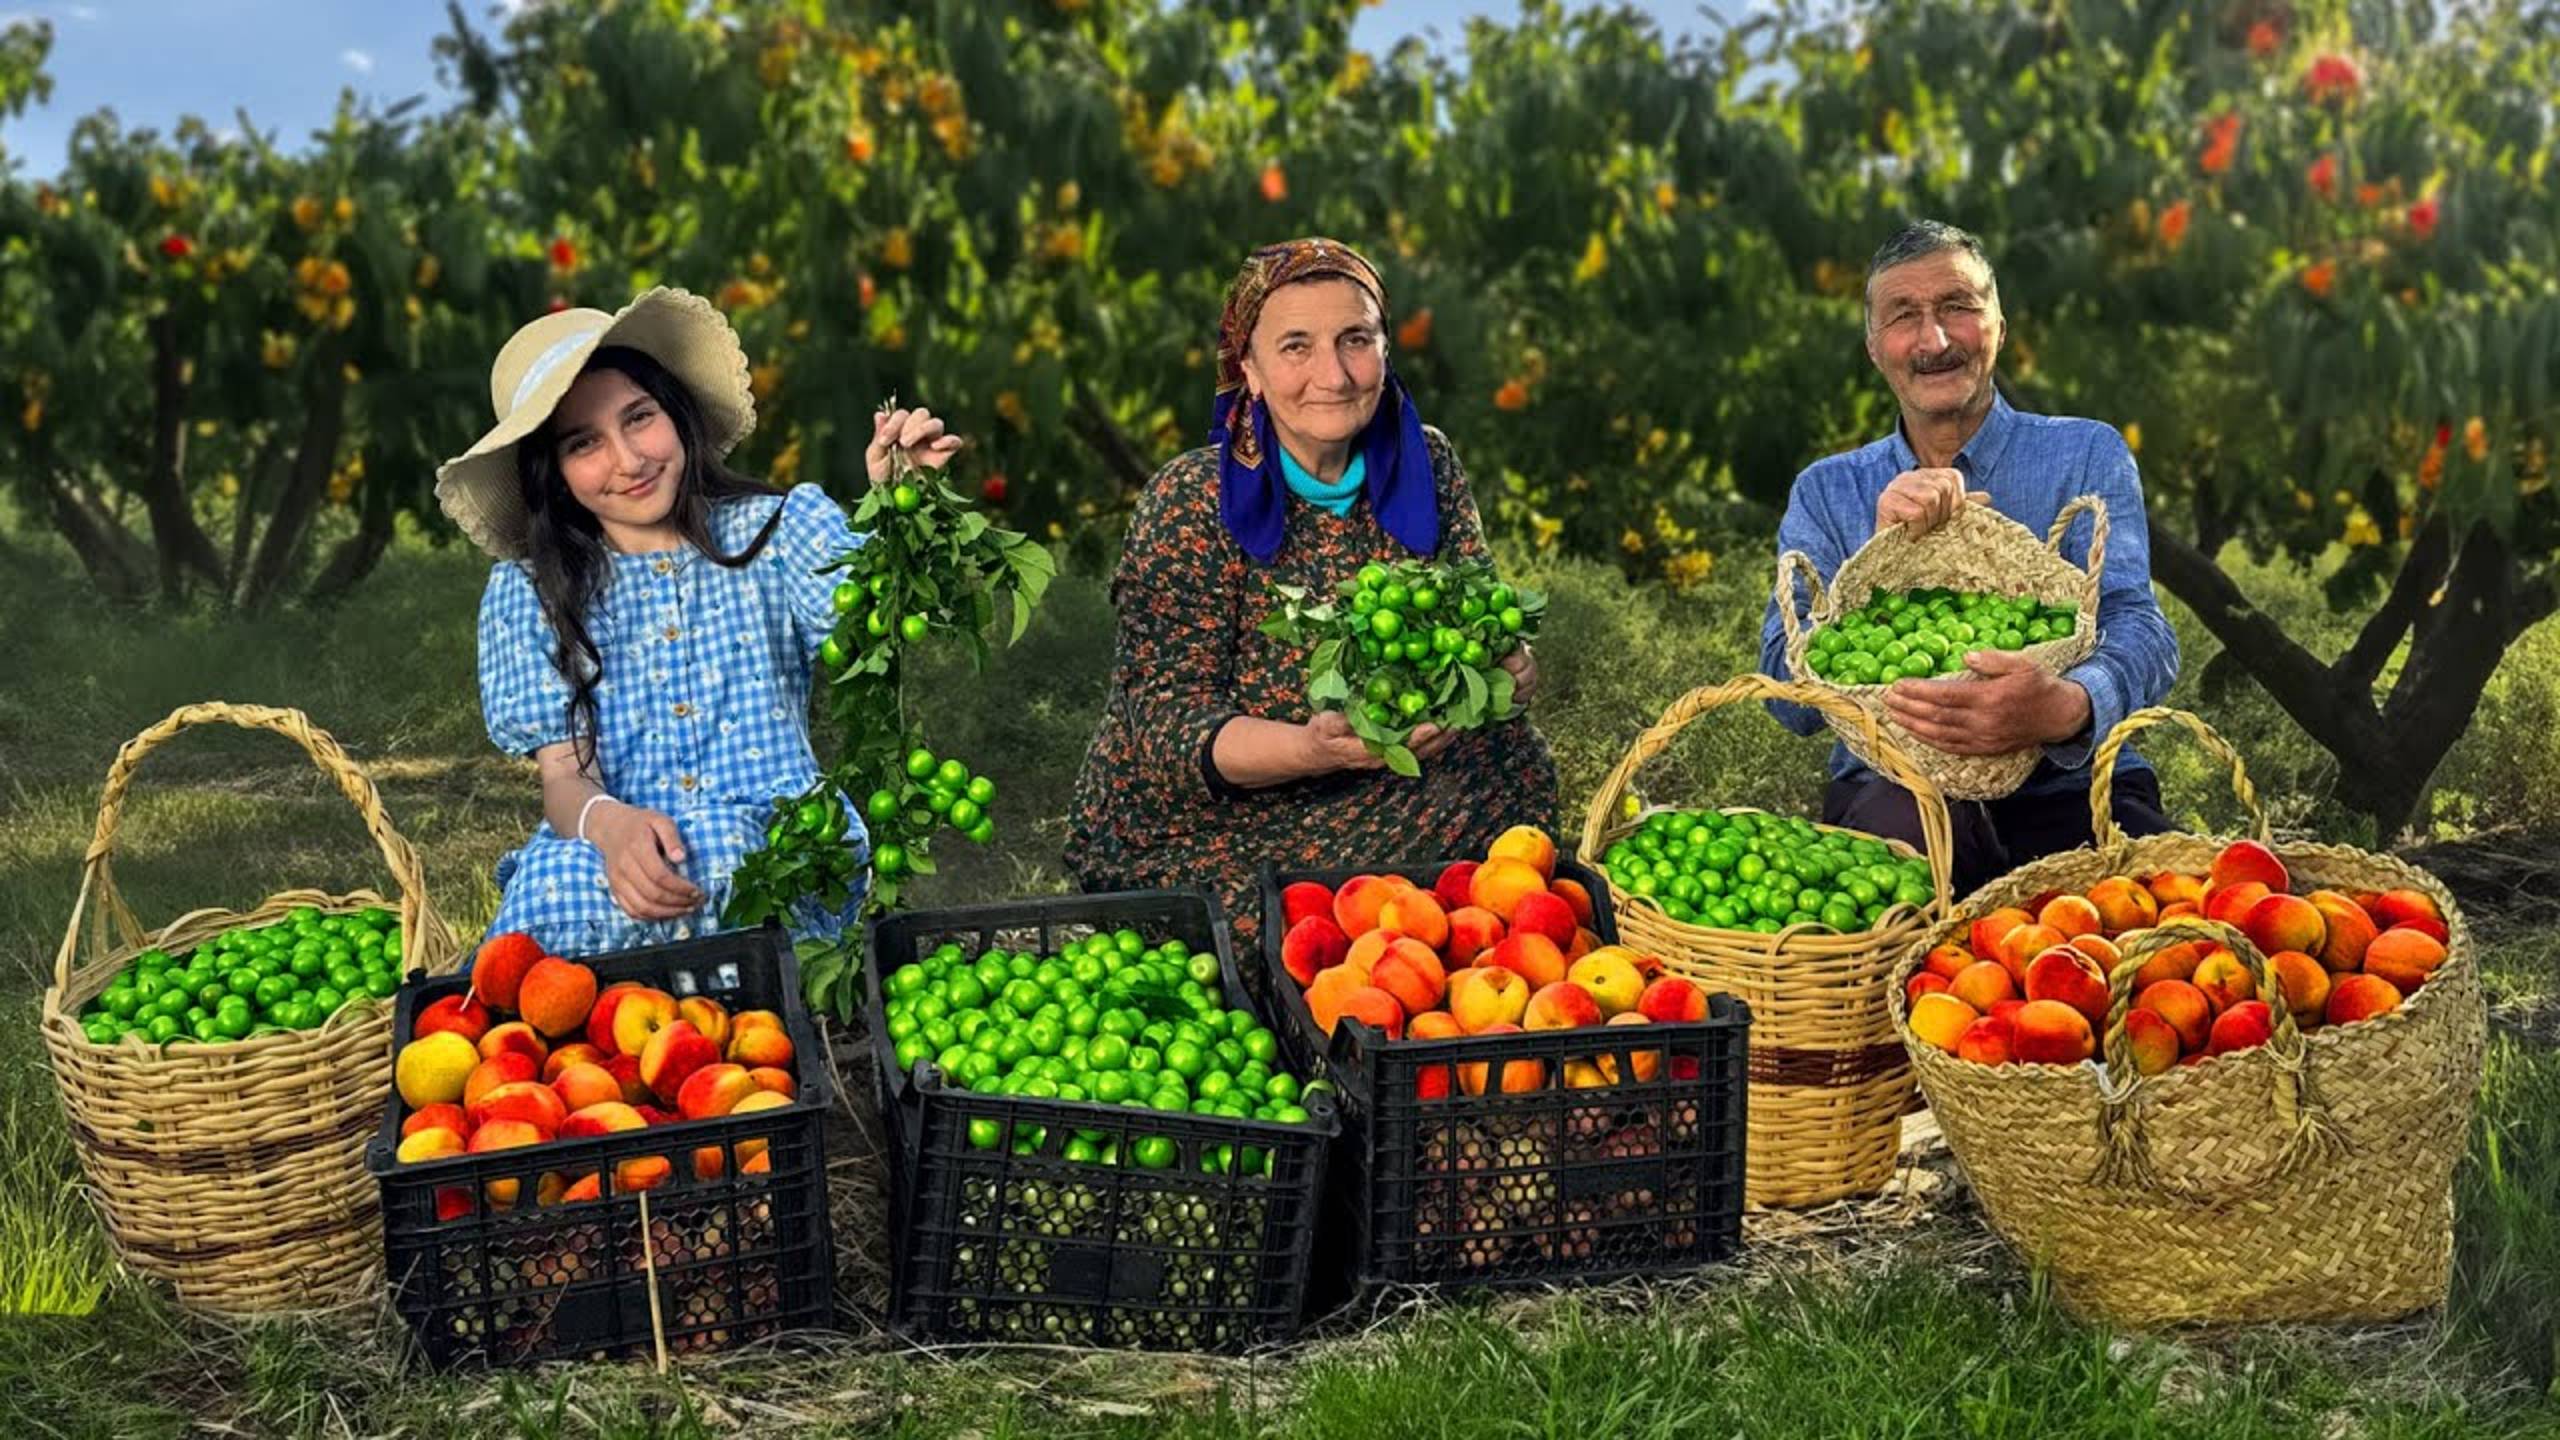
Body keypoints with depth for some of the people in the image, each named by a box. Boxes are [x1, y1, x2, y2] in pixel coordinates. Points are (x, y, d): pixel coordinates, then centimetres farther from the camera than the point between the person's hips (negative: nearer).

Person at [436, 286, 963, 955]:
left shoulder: (775, 529, 6)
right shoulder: (527, 591, 9)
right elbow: (563, 774, 0)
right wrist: (607, 822, -25)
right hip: (608, 847, 1)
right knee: (559, 880, -35)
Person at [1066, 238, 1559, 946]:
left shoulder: (1423, 464, -2)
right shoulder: (1190, 507, -18)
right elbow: (1168, 725, -21)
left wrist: (1509, 667, -27)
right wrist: (1316, 748, -40)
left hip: (1373, 796, 5)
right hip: (1188, 833, -5)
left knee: (1514, 765, -17)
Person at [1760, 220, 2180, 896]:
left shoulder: (2087, 456, 7)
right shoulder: (1826, 492, 12)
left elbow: (2139, 630, -10)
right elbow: (1790, 698, 0)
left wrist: (2066, 708, -35)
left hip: (2071, 791, -1)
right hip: (1890, 785, 1)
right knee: (1903, 817, -37)